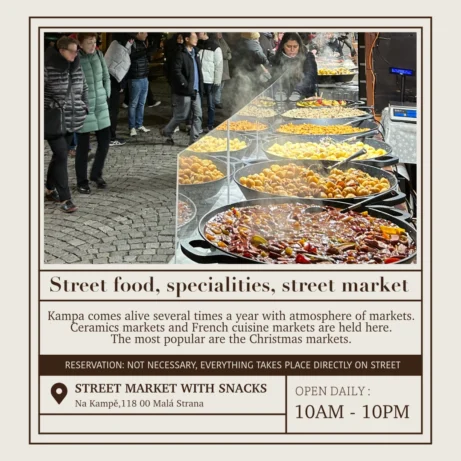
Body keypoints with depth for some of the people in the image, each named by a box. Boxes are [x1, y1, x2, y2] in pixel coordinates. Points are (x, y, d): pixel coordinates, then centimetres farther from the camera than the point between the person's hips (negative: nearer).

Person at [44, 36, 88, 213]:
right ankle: (65, 198, -6)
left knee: (59, 156, 15)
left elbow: (84, 89, 18)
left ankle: (50, 189, 32)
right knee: (61, 157, -10)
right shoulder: (48, 69, -13)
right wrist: (52, 107, -17)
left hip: (73, 121, 6)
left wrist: (84, 108, 8)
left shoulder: (77, 68, 6)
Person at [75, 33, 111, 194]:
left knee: (105, 141, 9)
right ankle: (81, 181, 16)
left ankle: (96, 174, 29)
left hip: (101, 106, 5)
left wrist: (106, 96, 8)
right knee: (83, 146, 2)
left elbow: (106, 77, 14)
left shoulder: (98, 55, 3)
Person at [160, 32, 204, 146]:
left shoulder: (194, 53, 13)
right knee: (182, 115, 2)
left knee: (198, 115, 2)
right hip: (184, 91, -7)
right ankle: (166, 132, 24)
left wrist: (200, 88, 12)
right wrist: (187, 86, -22)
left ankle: (194, 140, 7)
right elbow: (177, 72, -20)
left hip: (195, 90, 8)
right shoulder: (181, 54, -13)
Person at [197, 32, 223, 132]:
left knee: (210, 105, 6)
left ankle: (210, 126, 15)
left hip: (210, 81, -4)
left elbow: (219, 66, -7)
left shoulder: (215, 47, -7)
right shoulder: (197, 46, 6)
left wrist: (217, 82, -11)